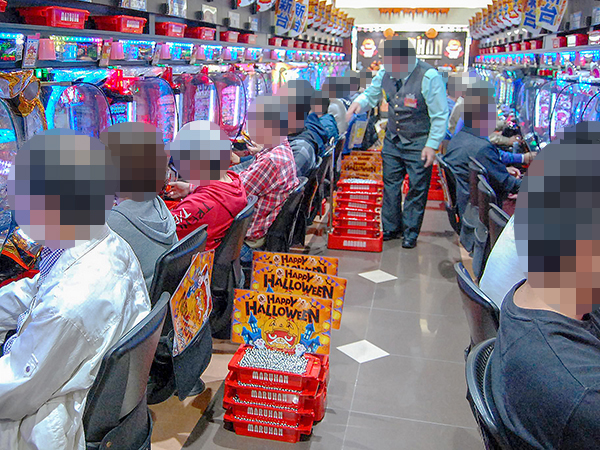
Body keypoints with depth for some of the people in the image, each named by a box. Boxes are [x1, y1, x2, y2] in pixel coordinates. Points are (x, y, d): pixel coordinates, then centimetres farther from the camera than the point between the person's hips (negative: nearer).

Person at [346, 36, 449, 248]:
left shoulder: (429, 77, -20)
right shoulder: (386, 72, -3)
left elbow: (440, 116, -14)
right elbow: (371, 94, 14)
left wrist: (432, 145, -16)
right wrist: (359, 102, -9)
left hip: (418, 143, -5)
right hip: (392, 139, 5)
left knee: (417, 189, 3)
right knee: (390, 184, 10)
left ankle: (410, 233, 19)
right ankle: (390, 229, 25)